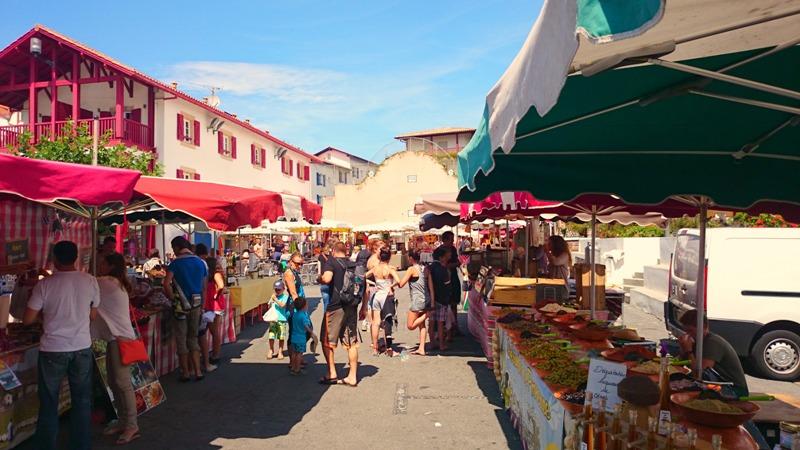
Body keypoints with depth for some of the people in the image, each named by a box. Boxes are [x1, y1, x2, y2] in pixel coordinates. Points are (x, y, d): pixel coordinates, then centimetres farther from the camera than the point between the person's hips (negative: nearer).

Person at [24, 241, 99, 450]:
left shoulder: (45, 285, -11)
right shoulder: (90, 281, -4)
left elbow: (27, 319, -5)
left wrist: (46, 313, 13)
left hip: (53, 349, -2)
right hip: (82, 348, 2)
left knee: (49, 404, 11)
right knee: (82, 401, 12)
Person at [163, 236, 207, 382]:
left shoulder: (175, 263, -8)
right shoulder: (201, 263, 6)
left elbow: (167, 284, -21)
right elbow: (204, 288, 9)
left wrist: (172, 298, -6)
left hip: (181, 305, -4)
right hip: (196, 305, 4)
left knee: (181, 340, 8)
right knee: (193, 338, 15)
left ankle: (185, 373, 15)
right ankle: (198, 371, 12)